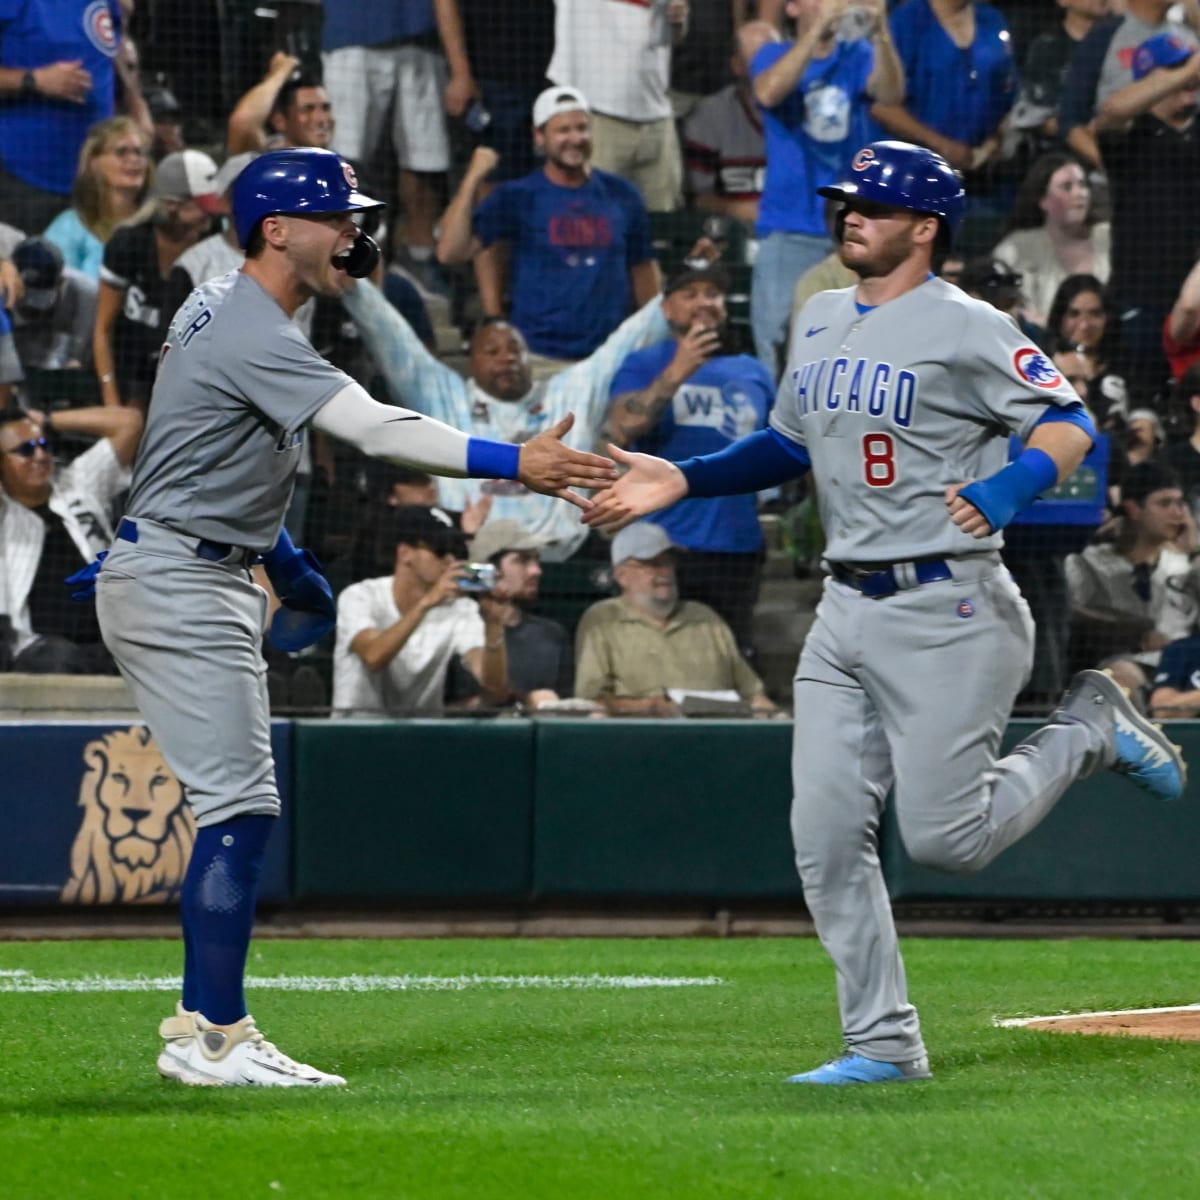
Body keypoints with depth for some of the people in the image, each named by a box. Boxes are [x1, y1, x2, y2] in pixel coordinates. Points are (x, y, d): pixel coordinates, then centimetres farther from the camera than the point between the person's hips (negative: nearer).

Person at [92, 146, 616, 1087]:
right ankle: (217, 1038, -11)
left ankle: (201, 1021, 18)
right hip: (179, 590, -11)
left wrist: (284, 561, 23)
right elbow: (374, 427, -30)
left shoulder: (228, 310, 14)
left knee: (235, 806, 14)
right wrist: (513, 463, -35)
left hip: (206, 578, 11)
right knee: (242, 807, -12)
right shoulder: (251, 334, -20)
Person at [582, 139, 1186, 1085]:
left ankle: (1090, 731, 16)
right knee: (827, 834, 1)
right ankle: (884, 1044, 9)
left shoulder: (965, 329, -10)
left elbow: (1069, 422, -15)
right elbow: (790, 444, 24)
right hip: (846, 611, 7)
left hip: (945, 608, -7)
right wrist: (681, 480, 13)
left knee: (944, 840, -9)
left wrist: (1004, 489, -33)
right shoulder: (823, 322, 14)